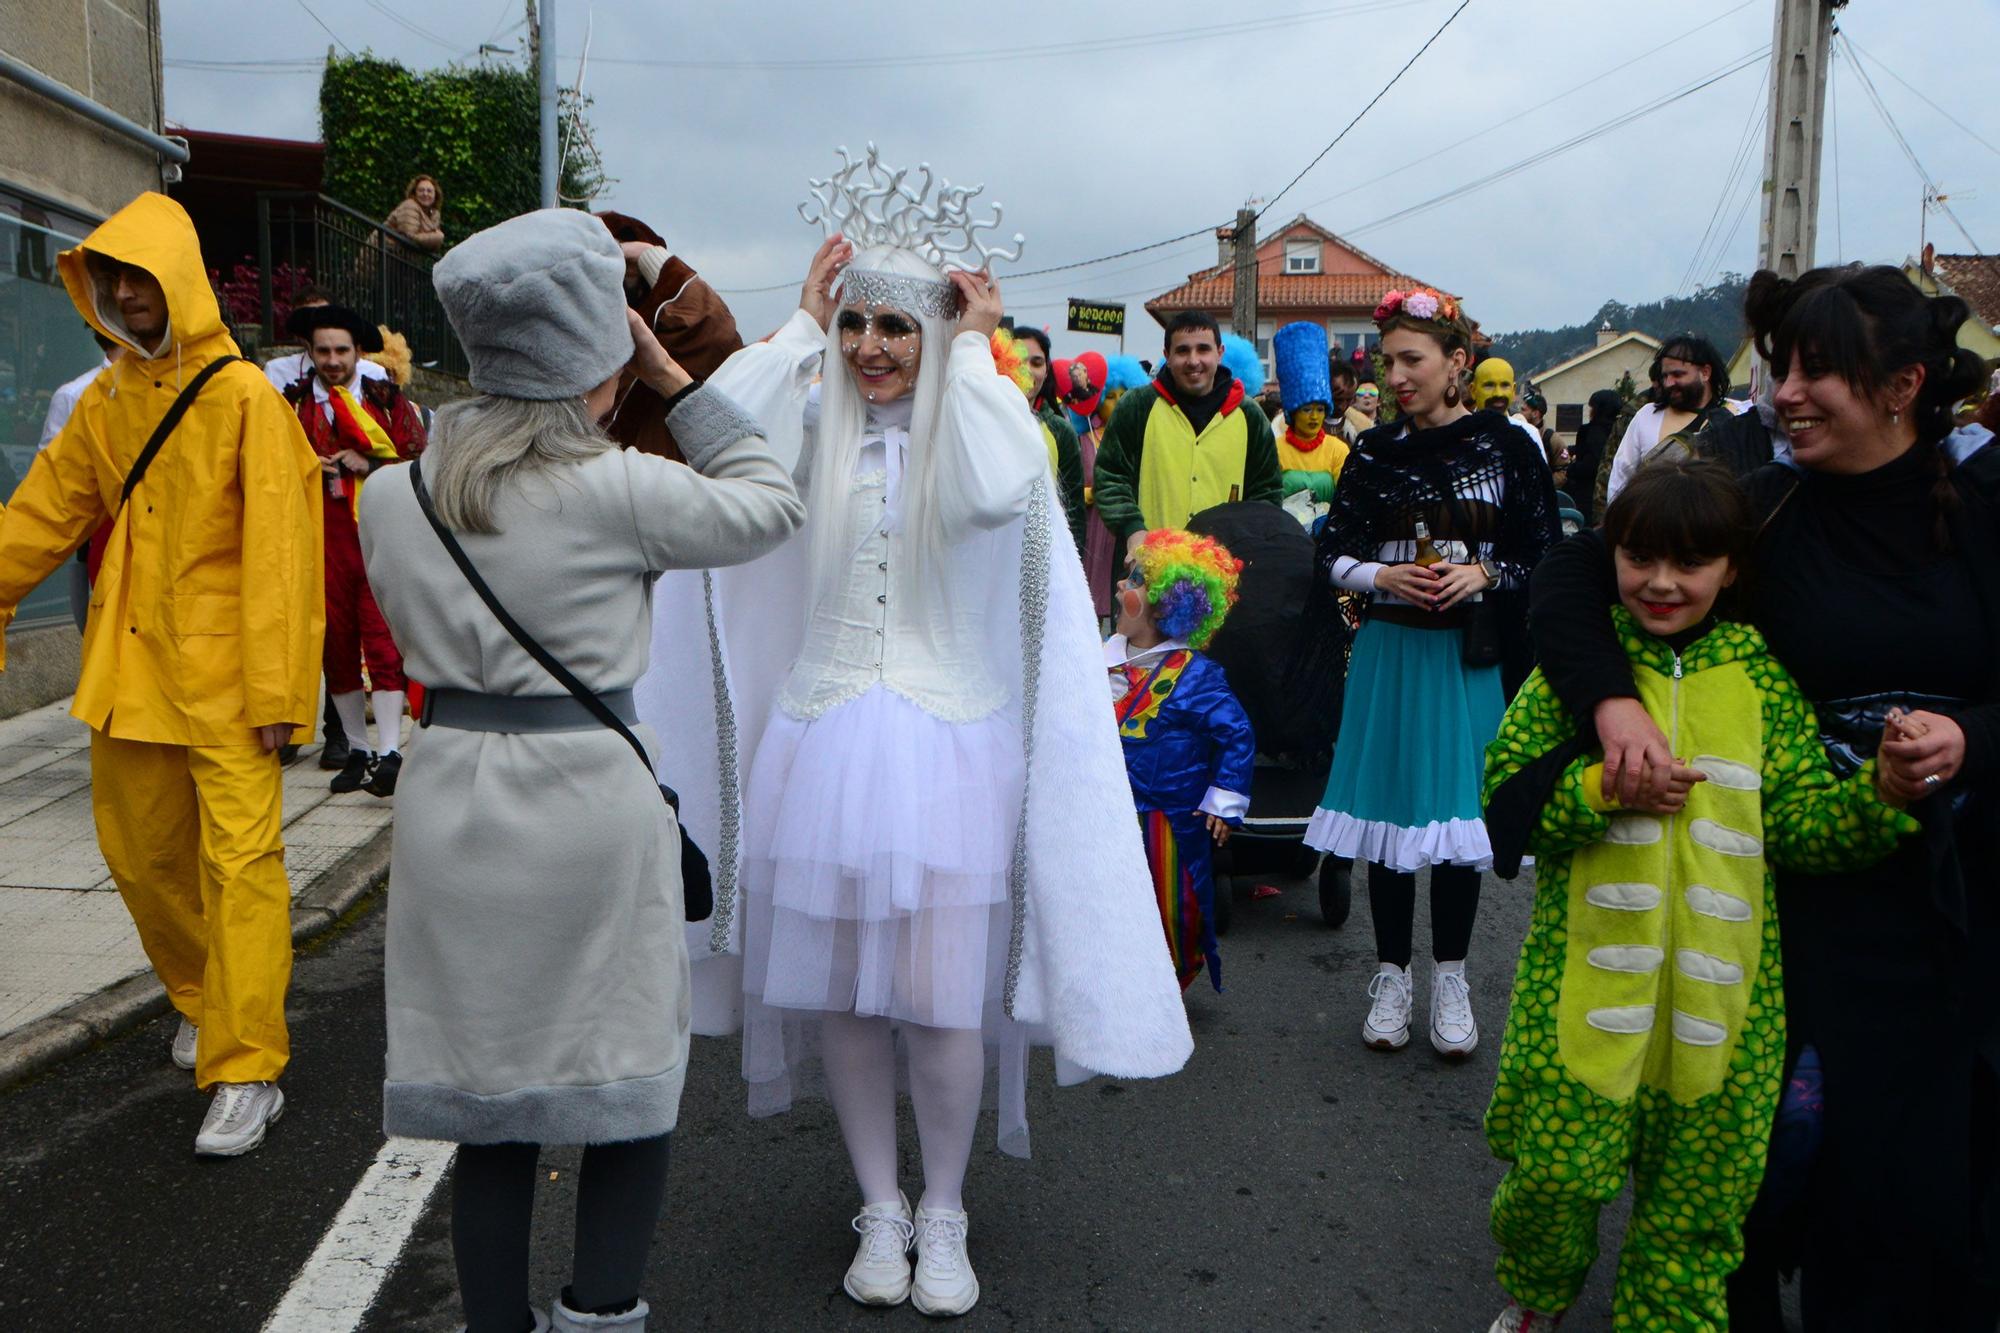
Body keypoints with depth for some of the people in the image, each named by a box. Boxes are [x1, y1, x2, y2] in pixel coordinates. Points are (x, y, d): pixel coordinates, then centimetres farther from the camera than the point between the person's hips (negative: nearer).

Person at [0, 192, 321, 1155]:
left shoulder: (244, 397, -10)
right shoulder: (105, 399, 9)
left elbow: (275, 550, -14)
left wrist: (275, 687, -17)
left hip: (223, 668, -7)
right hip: (127, 662, 7)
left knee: (239, 858, -8)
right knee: (139, 853, 14)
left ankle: (246, 1071, -2)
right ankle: (201, 1002, 37)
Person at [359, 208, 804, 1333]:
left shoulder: (392, 496, 3)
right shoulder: (618, 489, -11)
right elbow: (773, 502, 3)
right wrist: (674, 379, 5)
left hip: (451, 791, 5)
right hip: (591, 793, -4)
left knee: (489, 1097, 14)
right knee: (633, 1077, 11)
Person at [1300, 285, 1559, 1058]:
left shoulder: (1506, 446, -1)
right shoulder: (1374, 452, 6)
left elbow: (1542, 554, 0)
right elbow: (1334, 552, 6)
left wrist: (1482, 574, -17)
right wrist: (1384, 577, -12)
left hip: (1469, 655, -2)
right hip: (1389, 650, 2)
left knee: (1458, 810, 2)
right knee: (1388, 807, 4)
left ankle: (1450, 979, 18)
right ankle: (1392, 977, 18)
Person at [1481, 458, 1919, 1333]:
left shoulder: (1761, 679, 5)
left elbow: (1803, 824, 1)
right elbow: (1504, 801, -3)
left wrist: (1885, 789, -16)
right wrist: (1600, 790, -18)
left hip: (1720, 988, 2)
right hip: (1587, 979, -2)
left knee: (1701, 1190, 11)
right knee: (1556, 1168, 2)